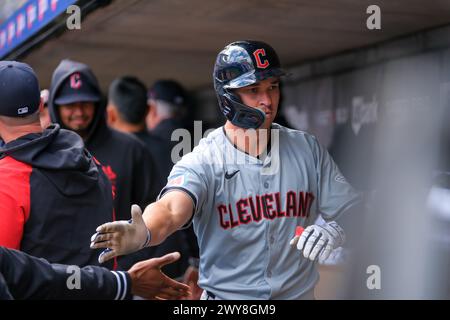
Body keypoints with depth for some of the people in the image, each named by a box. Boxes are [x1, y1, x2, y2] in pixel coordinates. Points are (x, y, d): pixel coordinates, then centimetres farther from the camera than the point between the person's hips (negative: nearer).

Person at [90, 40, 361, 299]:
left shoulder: (307, 149, 1)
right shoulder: (202, 161, -12)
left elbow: (353, 213, 3)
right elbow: (171, 208, -31)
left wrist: (334, 231, -20)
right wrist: (142, 233, -53)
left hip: (299, 293, 4)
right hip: (225, 296, -3)